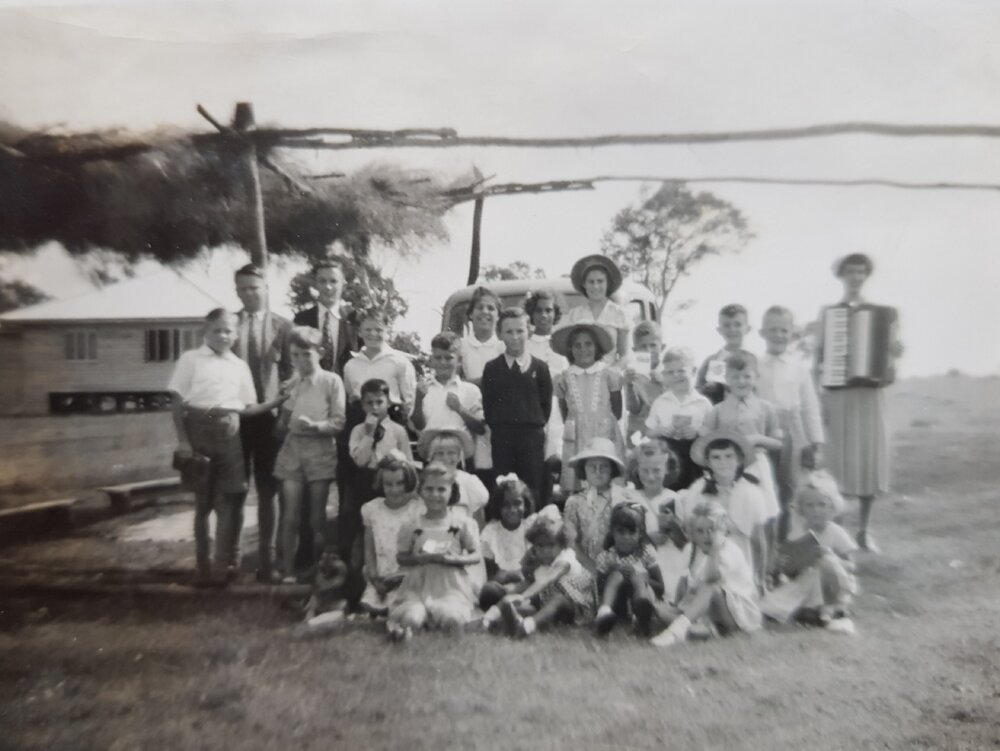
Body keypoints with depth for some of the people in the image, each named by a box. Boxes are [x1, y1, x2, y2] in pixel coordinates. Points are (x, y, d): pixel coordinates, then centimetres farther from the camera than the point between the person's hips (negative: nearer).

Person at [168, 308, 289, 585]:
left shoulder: (240, 365, 11)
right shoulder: (191, 359, 2)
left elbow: (247, 408, 10)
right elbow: (177, 401, -3)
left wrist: (274, 402, -6)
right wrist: (182, 440, -10)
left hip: (229, 434, 3)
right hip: (200, 431, -2)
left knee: (229, 499, 3)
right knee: (203, 500, 5)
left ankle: (227, 562, 16)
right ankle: (203, 566, 17)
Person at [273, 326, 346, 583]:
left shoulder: (331, 381, -4)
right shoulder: (292, 384, 8)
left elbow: (339, 423, -8)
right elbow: (282, 424, 13)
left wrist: (315, 426, -23)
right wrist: (283, 421, -8)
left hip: (320, 450, -3)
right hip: (292, 449, 3)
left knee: (317, 517, 7)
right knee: (291, 516, 1)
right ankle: (288, 572, 9)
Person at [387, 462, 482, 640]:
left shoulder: (462, 522, -1)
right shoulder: (412, 526, 3)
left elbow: (476, 556, 1)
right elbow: (401, 557, 9)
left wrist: (454, 560, -17)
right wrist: (417, 558, -13)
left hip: (452, 584, 2)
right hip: (419, 584, -1)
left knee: (452, 619, -26)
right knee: (410, 618, -31)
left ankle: (427, 614, -1)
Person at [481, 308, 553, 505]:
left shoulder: (540, 368, 4)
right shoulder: (492, 368, 5)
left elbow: (546, 403, 6)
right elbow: (487, 404, 5)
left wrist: (537, 426, 1)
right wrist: (497, 426, -1)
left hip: (532, 437, 0)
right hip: (501, 437, 0)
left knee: (533, 491, 4)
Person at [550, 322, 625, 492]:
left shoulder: (609, 375, 0)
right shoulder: (564, 379, 4)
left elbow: (617, 413, 7)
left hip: (606, 438, -1)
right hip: (576, 441, 1)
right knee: (576, 490, -3)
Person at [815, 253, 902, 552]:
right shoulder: (828, 312, 5)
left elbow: (895, 350, 8)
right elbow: (818, 354, 2)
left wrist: (895, 343, -16)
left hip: (870, 393, 2)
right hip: (837, 394, -2)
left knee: (870, 458, 3)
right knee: (840, 458, -1)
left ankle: (864, 530, 15)